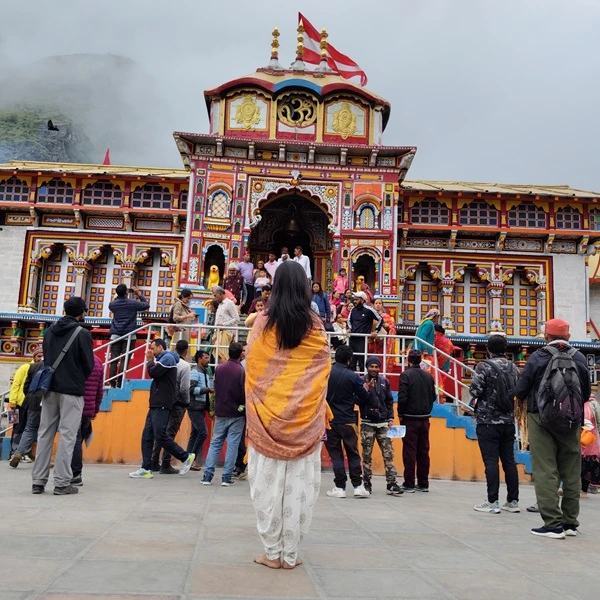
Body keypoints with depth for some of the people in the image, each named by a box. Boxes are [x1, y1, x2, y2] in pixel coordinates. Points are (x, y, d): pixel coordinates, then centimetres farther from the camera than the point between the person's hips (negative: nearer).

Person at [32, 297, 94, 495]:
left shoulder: (50, 331, 10)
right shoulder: (82, 333, -9)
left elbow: (46, 359, 15)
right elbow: (89, 364, -6)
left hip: (50, 389, 6)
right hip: (72, 391, -5)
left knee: (45, 434, 9)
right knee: (67, 436, -2)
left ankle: (38, 481, 12)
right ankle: (62, 483, -2)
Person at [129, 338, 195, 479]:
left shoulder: (167, 357, -8)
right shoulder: (162, 359, 24)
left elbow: (153, 373, -15)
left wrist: (150, 361, 1)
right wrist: (151, 362, 13)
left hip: (162, 405, -10)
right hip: (156, 404, 10)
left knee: (160, 436, -10)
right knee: (147, 436, 3)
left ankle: (186, 457, 2)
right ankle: (146, 469, 3)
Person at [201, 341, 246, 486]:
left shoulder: (218, 369, 1)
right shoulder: (242, 371, -14)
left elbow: (215, 389, 9)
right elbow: (244, 393, -12)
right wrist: (242, 406, 5)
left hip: (220, 413, 4)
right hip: (236, 415, -4)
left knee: (215, 443, 11)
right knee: (232, 445, 3)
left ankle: (207, 475, 8)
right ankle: (227, 477, 4)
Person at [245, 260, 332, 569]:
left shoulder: (263, 321, -3)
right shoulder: (314, 324, -1)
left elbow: (252, 365, 2)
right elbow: (323, 369, 5)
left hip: (268, 414, 0)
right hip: (304, 416, 1)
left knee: (269, 482, 6)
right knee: (298, 483, 6)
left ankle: (272, 552, 12)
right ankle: (290, 553, 12)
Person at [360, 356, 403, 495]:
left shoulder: (384, 381, 7)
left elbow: (389, 401, 12)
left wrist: (390, 418, 5)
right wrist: (366, 389, -22)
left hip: (383, 423, 2)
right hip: (367, 423, -2)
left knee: (388, 454, -2)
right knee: (366, 455, 5)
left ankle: (391, 484, 0)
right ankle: (367, 483, 16)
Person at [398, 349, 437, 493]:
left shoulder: (406, 375, -11)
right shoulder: (428, 376, 7)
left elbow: (402, 397, -15)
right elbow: (433, 396, 10)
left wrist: (400, 414, -3)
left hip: (410, 418, -5)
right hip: (424, 419, 5)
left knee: (409, 451, 0)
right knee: (423, 451, 11)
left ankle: (409, 484, 3)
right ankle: (423, 484, 17)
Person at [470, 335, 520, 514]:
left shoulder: (484, 366, -9)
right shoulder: (513, 368, 8)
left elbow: (475, 391, -16)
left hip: (488, 420, -5)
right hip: (508, 421, 5)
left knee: (491, 461, -3)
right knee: (509, 460, 10)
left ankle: (492, 502, -1)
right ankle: (513, 501, 15)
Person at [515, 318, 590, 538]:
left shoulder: (537, 357, -8)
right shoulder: (579, 358, 1)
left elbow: (520, 391, -7)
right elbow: (586, 392, 9)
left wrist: (528, 397, 16)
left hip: (542, 419, -3)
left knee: (546, 472, 0)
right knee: (571, 472, 13)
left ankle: (553, 524, -1)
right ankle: (570, 522, 20)